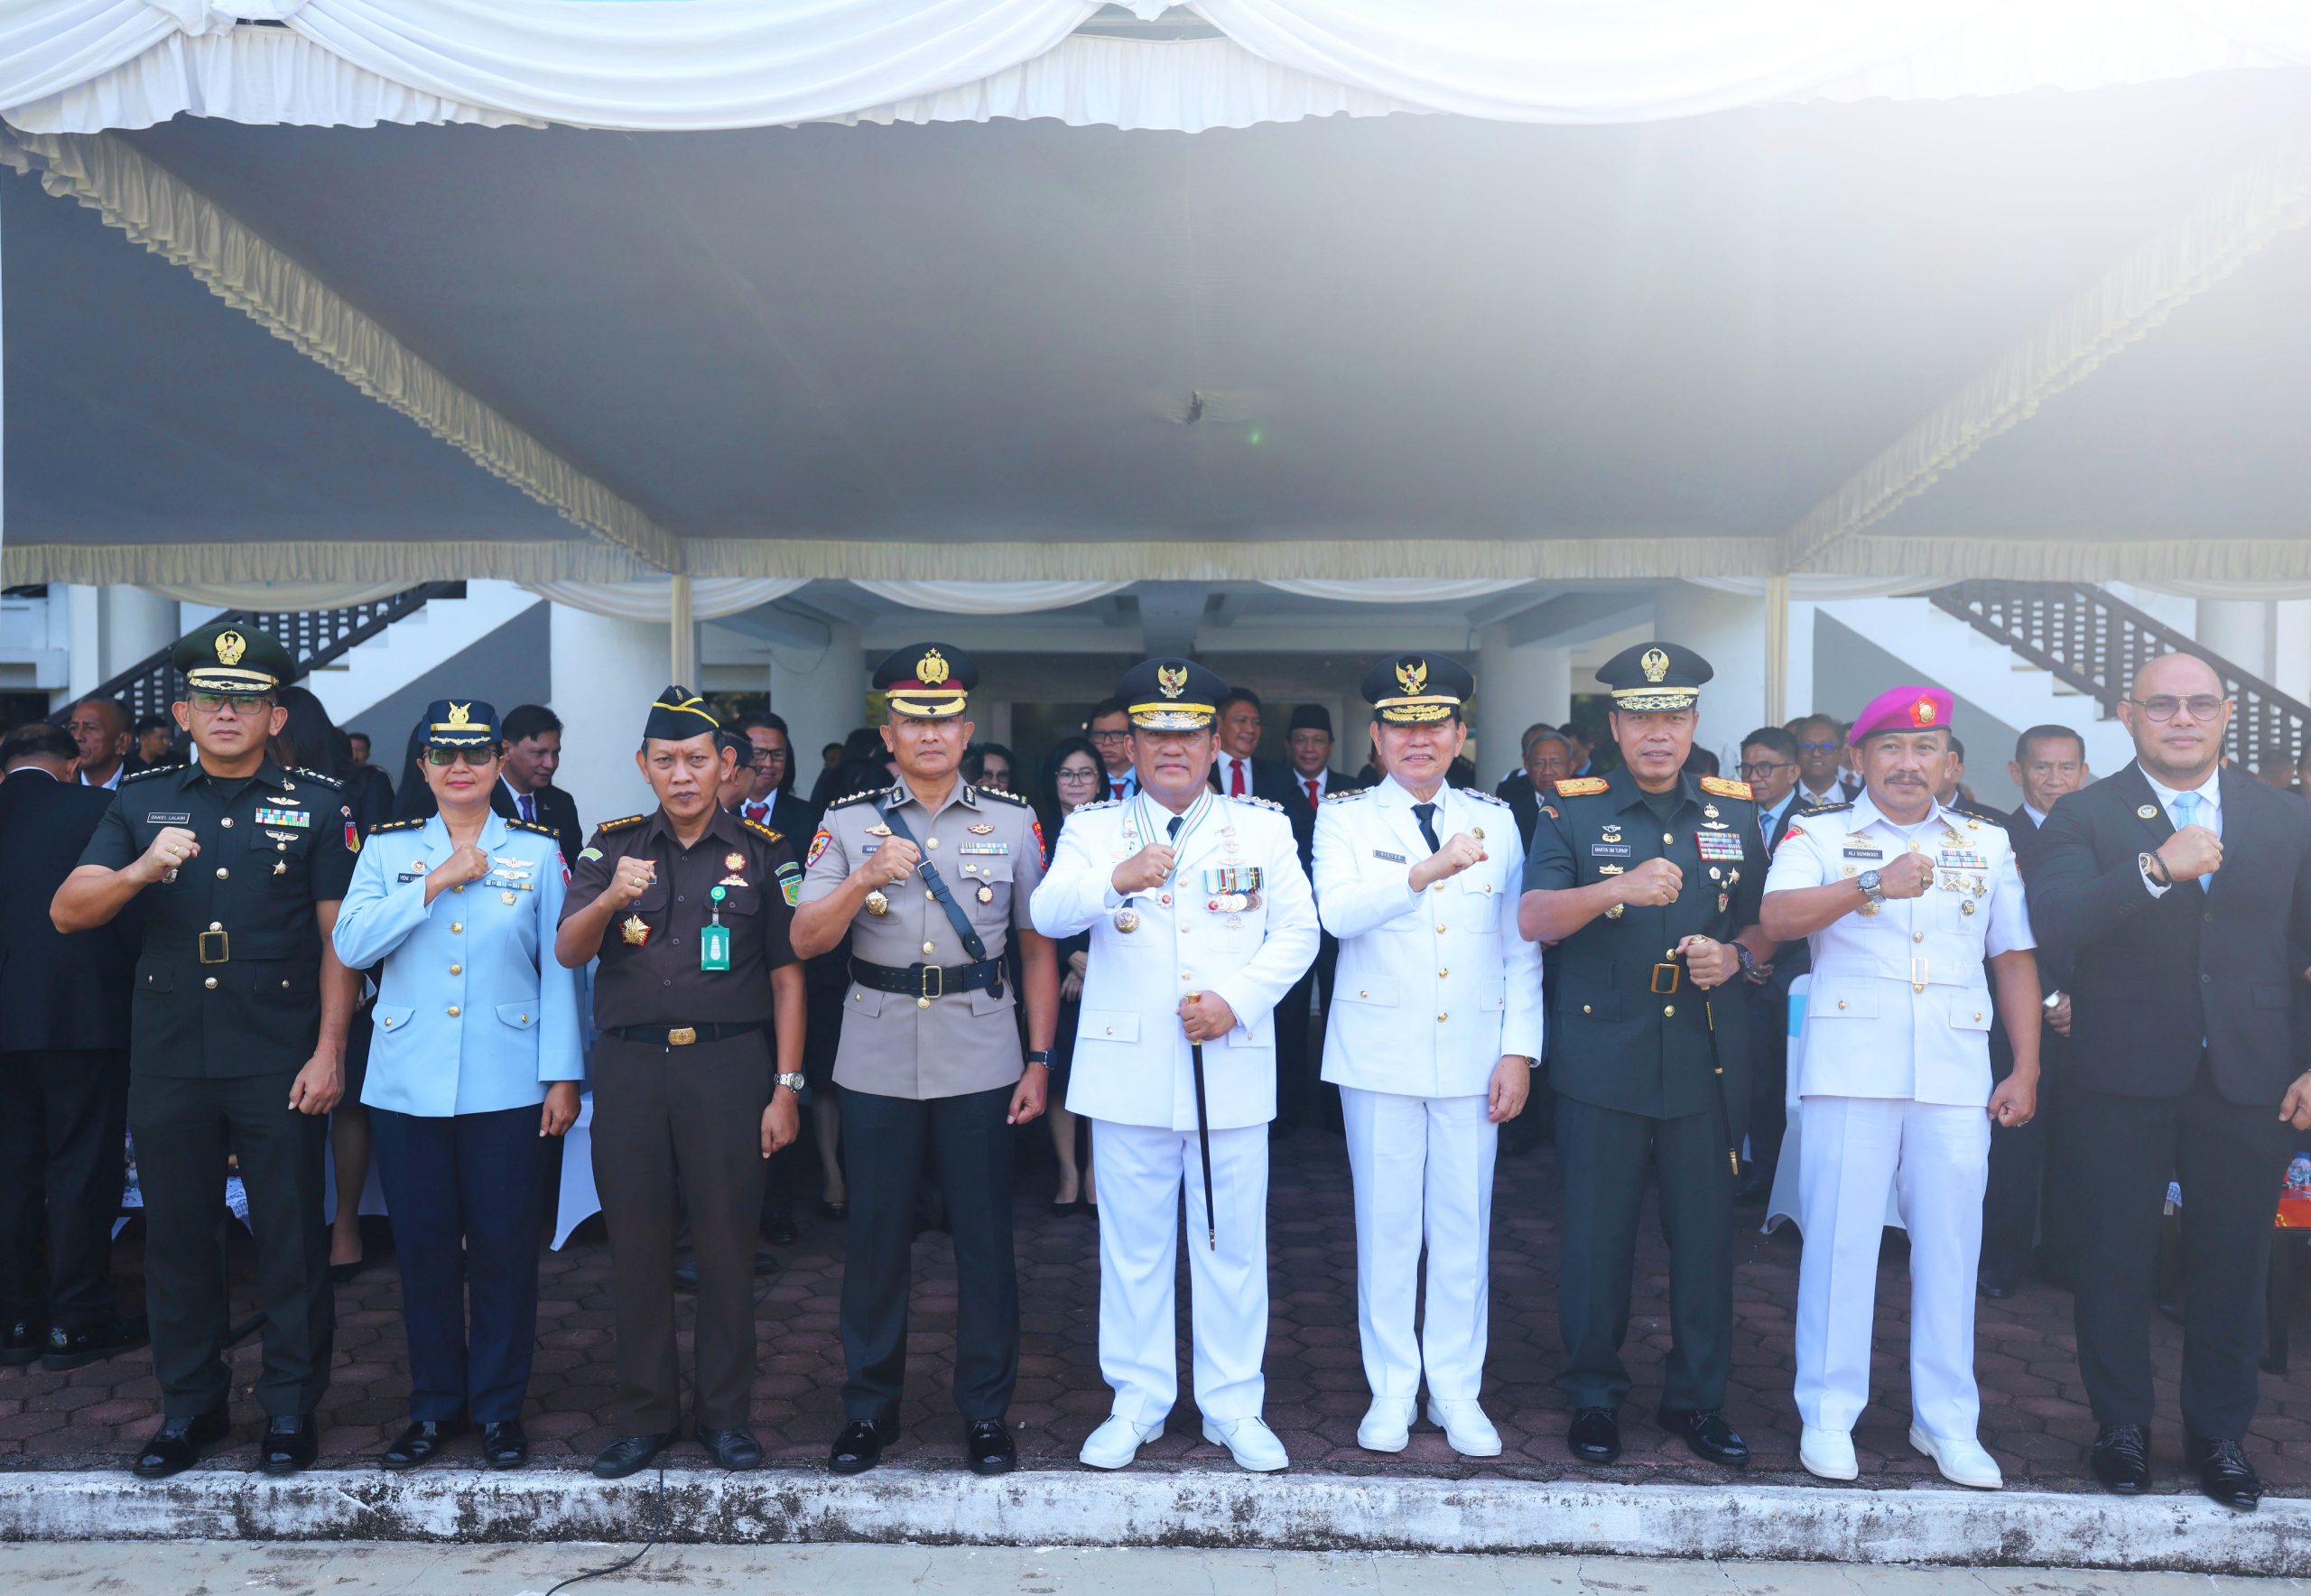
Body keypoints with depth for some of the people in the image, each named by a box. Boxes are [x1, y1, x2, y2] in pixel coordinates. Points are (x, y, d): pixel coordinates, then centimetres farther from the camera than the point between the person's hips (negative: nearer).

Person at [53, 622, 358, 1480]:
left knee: (290, 1238, 4)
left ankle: (291, 1408, 19)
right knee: (177, 1235, 12)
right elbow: (66, 910, 1)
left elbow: (338, 936, -2)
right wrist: (139, 870, -20)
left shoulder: (318, 804, 1)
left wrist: (329, 1051, -9)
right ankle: (190, 1404, 28)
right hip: (168, 1061, 3)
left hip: (280, 1062, -3)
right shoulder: (143, 800, 8)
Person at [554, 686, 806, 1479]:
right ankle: (644, 1415, 23)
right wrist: (609, 898, -22)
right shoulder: (613, 846, 8)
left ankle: (723, 1413, 20)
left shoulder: (763, 852, 3)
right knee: (636, 1242, 8)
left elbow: (787, 977, 2)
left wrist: (786, 1087, -4)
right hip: (629, 1064, 2)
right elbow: (566, 952, -2)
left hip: (728, 1063, -1)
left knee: (727, 1241, 4)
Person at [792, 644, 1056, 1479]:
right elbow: (805, 941, -4)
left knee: (985, 1240, 6)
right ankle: (869, 1406, 27)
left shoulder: (1013, 821, 4)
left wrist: (1040, 1059, 0)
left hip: (981, 1062, 0)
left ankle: (986, 1410, 22)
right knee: (875, 1240, 10)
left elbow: (1038, 948, 5)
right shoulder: (847, 821, 3)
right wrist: (864, 878, -20)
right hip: (877, 1062, 1)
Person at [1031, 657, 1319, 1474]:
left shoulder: (1264, 826, 7)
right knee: (1132, 1245, 9)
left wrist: (1238, 1000, -12)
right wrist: (1115, 879, -31)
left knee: (1232, 1246, 9)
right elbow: (1048, 914, -11)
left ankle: (1234, 1406, 23)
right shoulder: (1093, 827, 5)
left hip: (1232, 1068, 0)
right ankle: (1137, 1401, 25)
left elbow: (1297, 932, 4)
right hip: (1128, 1071, 0)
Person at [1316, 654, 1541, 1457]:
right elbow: (1337, 912, -18)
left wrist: (1520, 1050, 1)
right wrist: (1428, 869, -30)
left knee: (1464, 1225, 8)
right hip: (1379, 1052, -2)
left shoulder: (1495, 819, 7)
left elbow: (1521, 943, 7)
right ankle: (1391, 1390, 20)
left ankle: (1457, 1391, 22)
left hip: (1472, 1053, 2)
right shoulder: (1345, 818, 0)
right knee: (1385, 1226, 7)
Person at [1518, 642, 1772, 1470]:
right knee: (1597, 1236, 6)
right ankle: (1594, 1397, 23)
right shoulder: (1573, 812, 0)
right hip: (1601, 1065, -2)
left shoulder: (1735, 812, 9)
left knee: (1706, 1232, 8)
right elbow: (1533, 919, -13)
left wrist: (1736, 956, -7)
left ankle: (1697, 1399, 26)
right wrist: (1618, 888, -29)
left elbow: (1766, 923, 15)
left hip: (1704, 1062, 3)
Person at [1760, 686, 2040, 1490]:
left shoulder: (1989, 844, 14)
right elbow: (1777, 917, -14)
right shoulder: (1820, 836, 4)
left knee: (1950, 1243, 7)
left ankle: (1947, 1422, 20)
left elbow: (2014, 959, 14)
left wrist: (2026, 1070, 8)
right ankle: (1828, 1415, 13)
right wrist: (1871, 887, -28)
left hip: (1957, 1074, 3)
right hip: (1852, 1068, -3)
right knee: (1840, 1239, 1)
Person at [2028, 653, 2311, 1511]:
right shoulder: (2084, 816, -2)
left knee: (2233, 1261, 11)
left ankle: (2220, 1433, 28)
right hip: (2124, 1080, -2)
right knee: (2115, 1257, 8)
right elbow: (2053, 925, -17)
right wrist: (2157, 870, -29)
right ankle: (2121, 1426, 25)